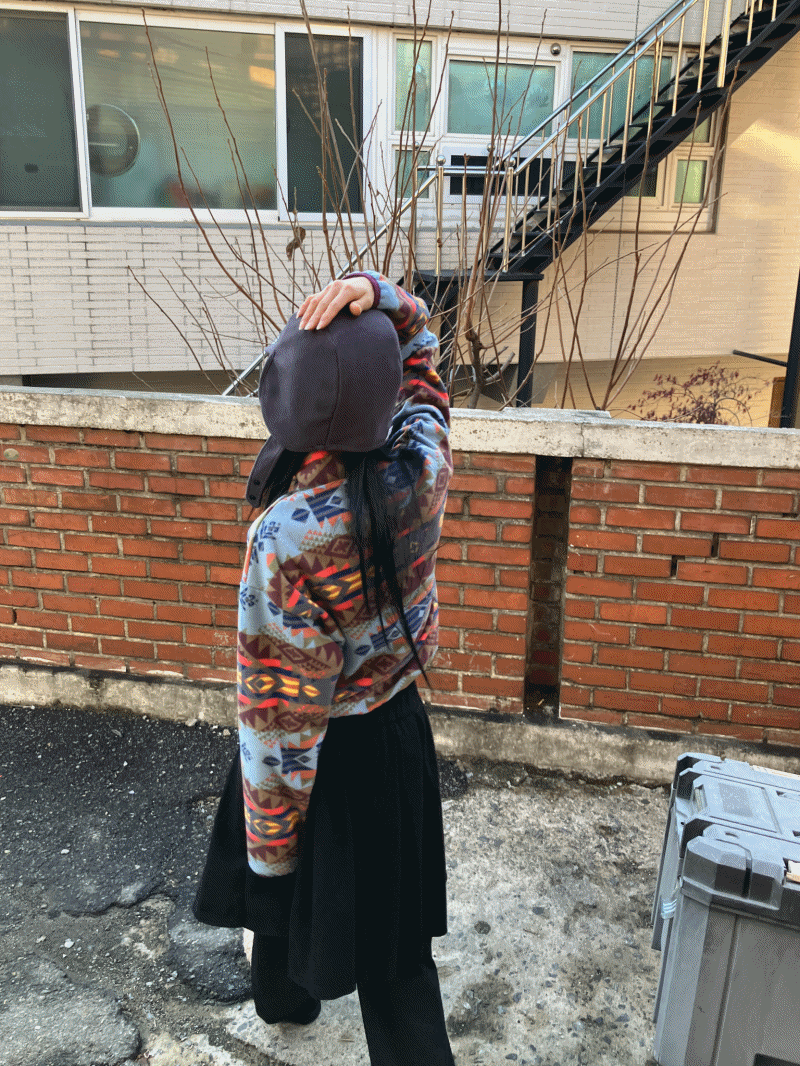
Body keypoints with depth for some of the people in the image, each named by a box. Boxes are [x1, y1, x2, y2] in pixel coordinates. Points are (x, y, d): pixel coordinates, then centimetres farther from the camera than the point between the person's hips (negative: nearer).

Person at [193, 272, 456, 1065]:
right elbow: (418, 345, 0)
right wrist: (377, 296, -21)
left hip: (325, 756, -3)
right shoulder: (422, 465, -21)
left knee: (286, 879, 30)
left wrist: (269, 842, -11)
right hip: (398, 730, 3)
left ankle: (285, 995, 60)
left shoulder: (284, 537, -34)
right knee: (388, 922, 23)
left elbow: (281, 715, -25)